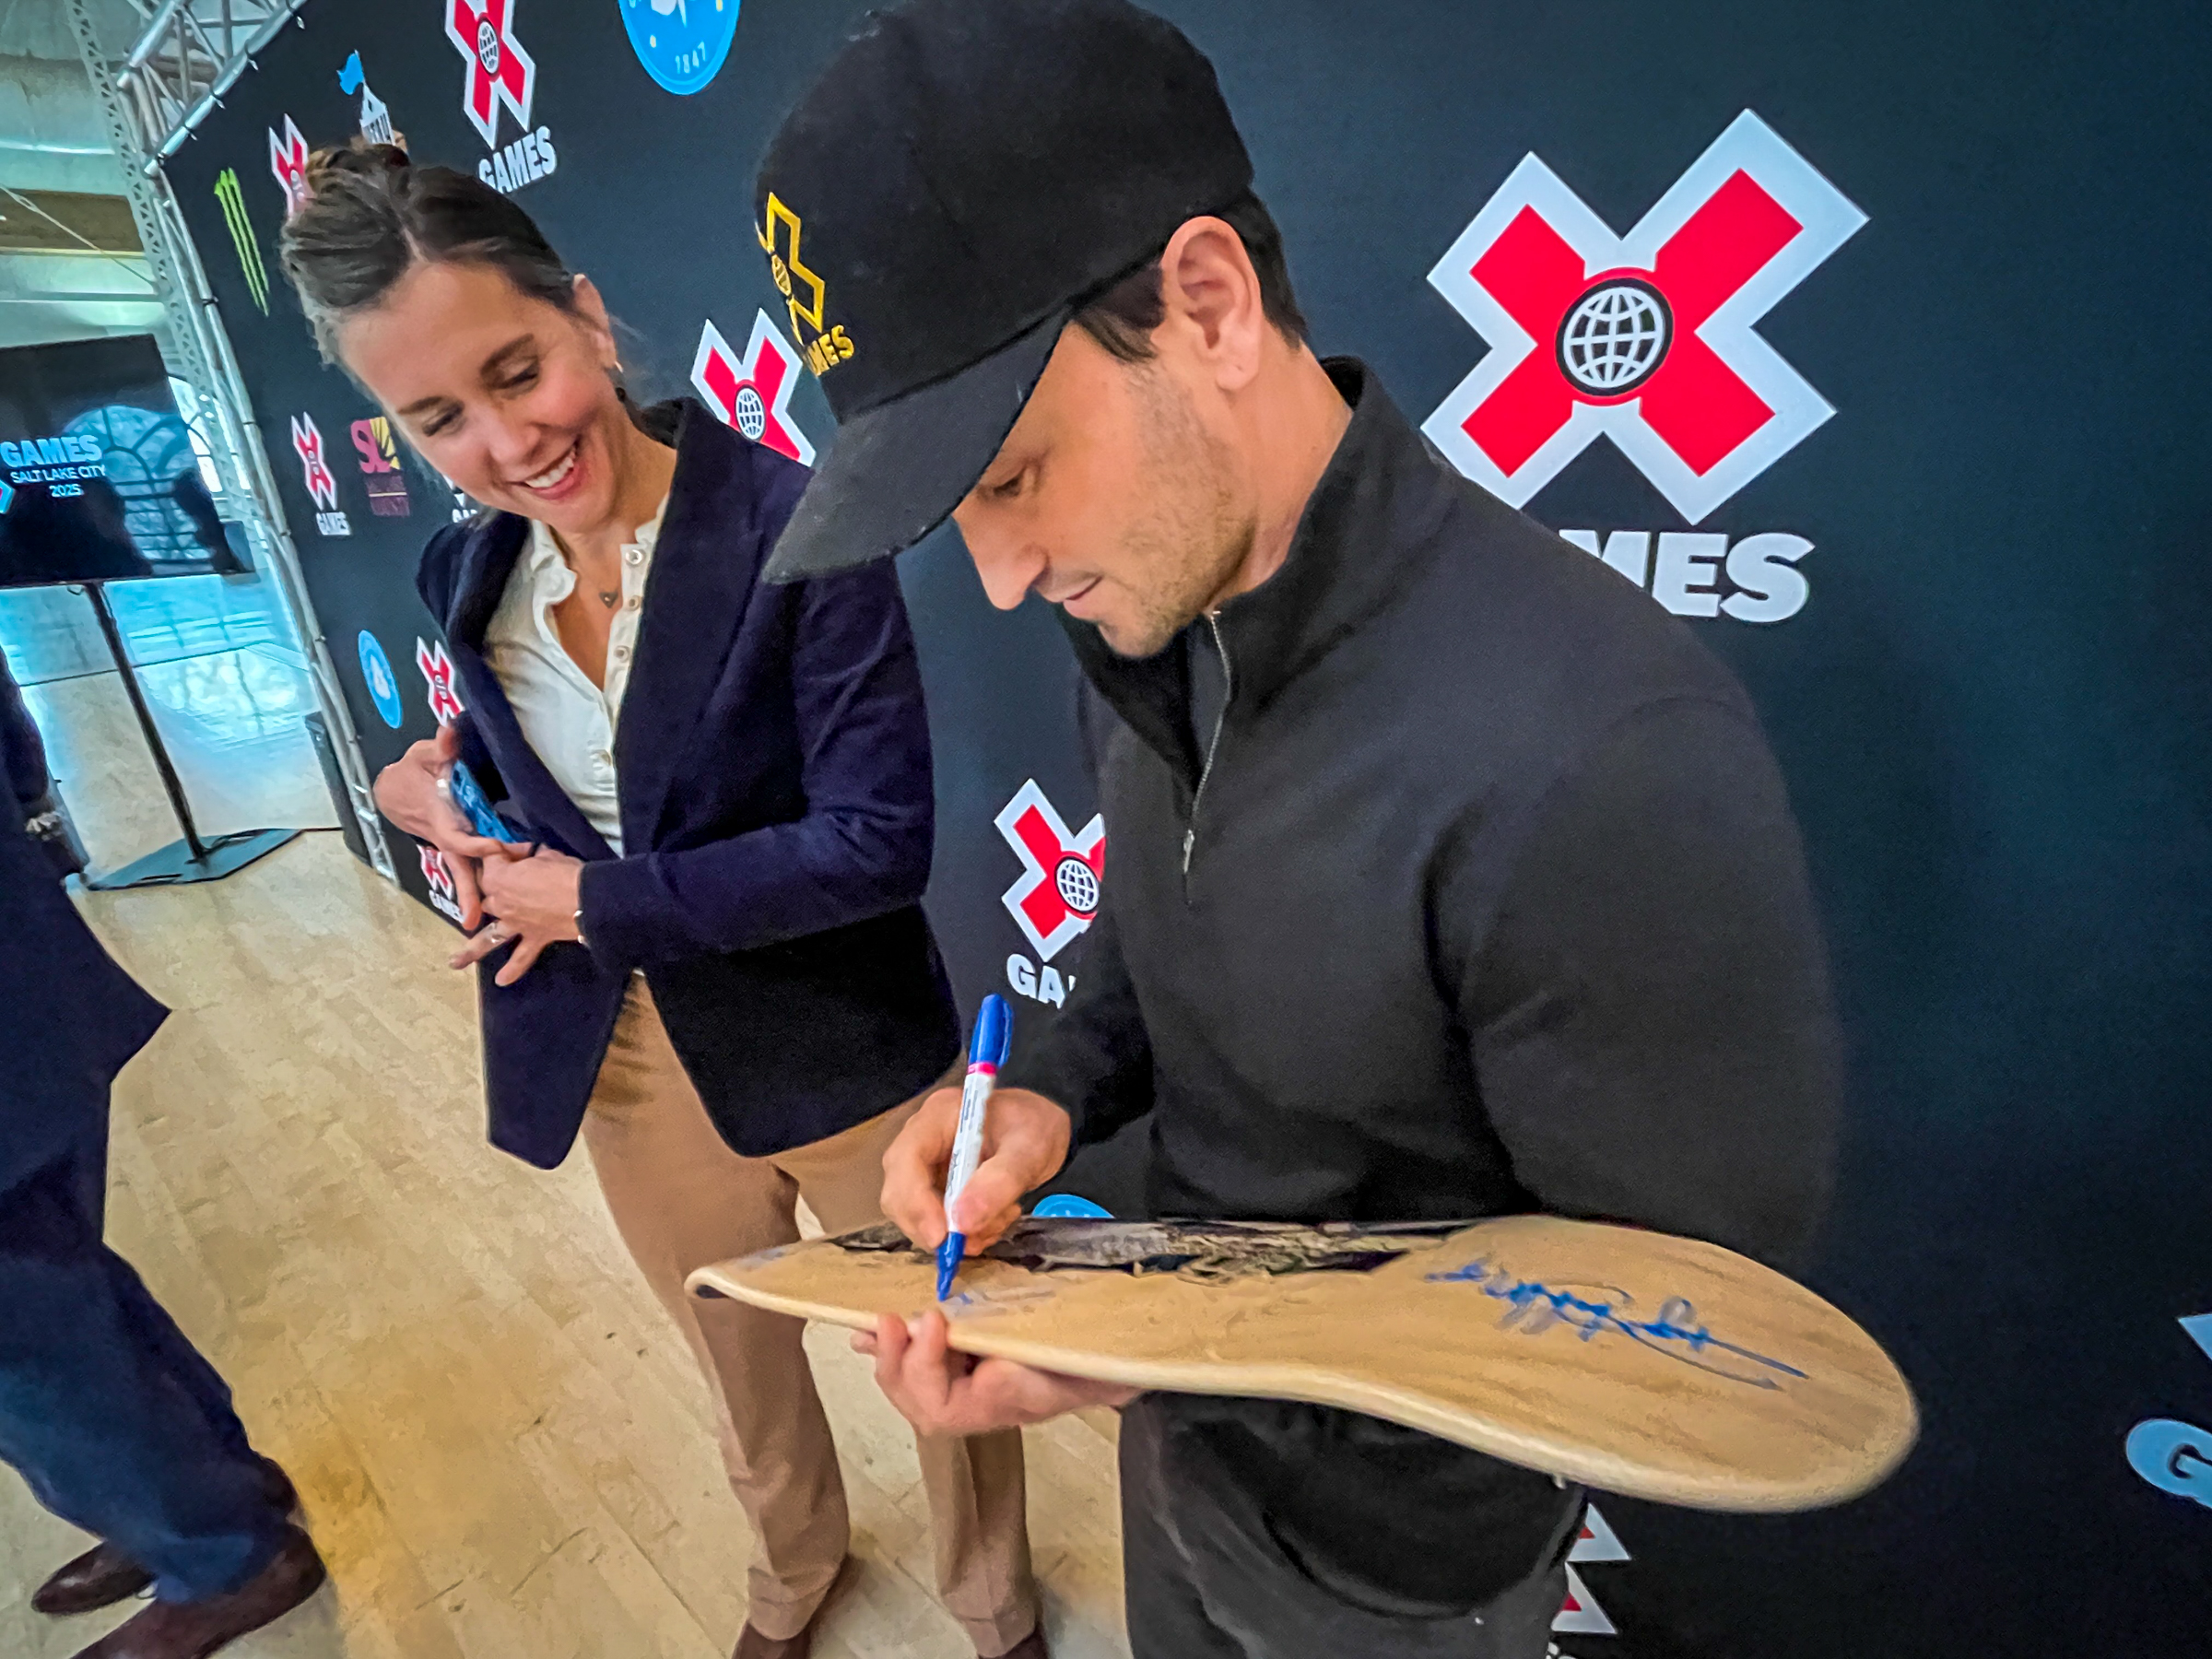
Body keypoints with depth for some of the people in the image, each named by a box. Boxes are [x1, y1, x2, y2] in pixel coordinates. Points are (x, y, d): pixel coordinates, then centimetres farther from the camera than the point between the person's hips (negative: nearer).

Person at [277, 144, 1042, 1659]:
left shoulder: (800, 529, -21)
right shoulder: (472, 576, -2)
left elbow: (879, 839, -25)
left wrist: (598, 901, -19)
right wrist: (442, 792, -8)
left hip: (839, 1056, -5)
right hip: (629, 1067, 6)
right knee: (742, 1364, 28)